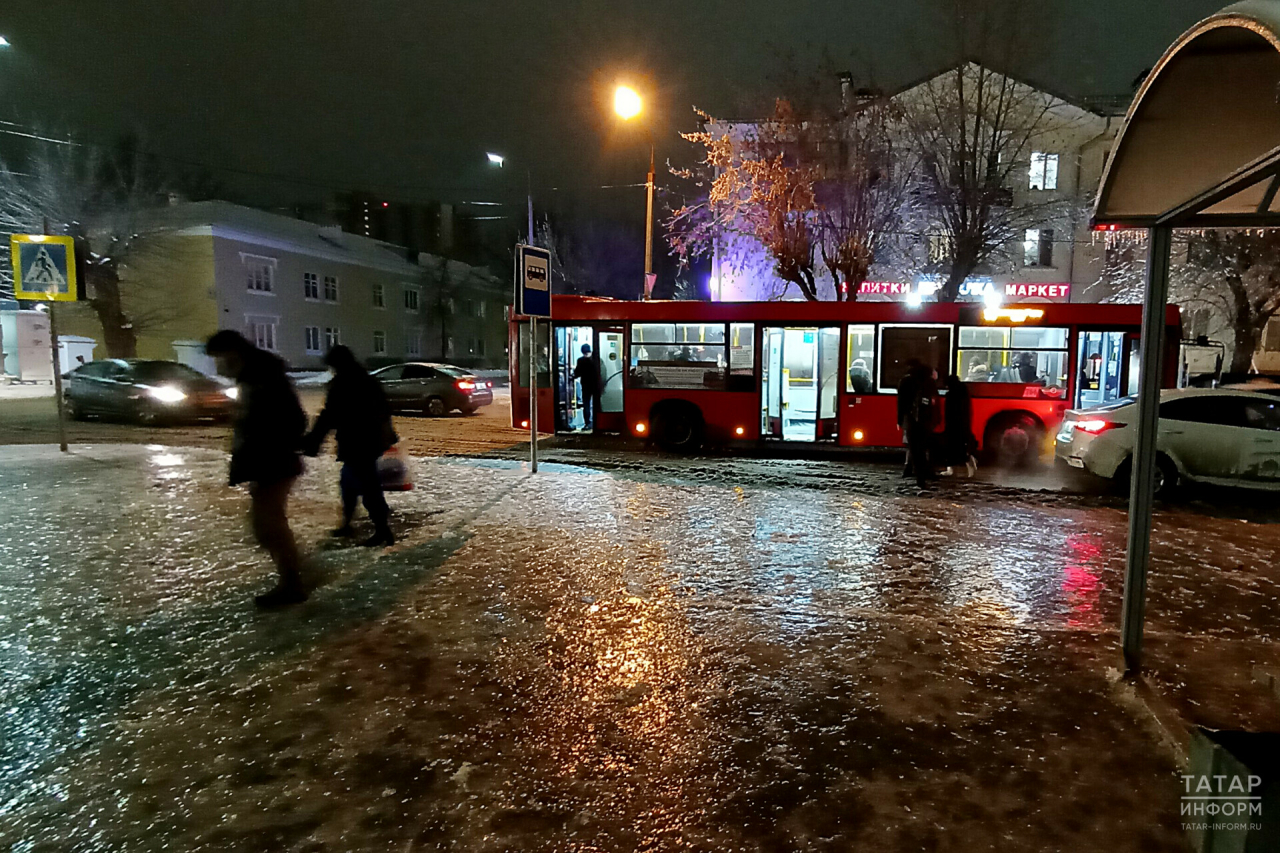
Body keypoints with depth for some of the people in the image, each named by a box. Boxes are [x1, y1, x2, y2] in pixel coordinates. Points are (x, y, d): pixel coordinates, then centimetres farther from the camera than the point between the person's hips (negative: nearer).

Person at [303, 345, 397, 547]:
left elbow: (329, 416, -18)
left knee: (368, 487, -6)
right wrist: (385, 434, 31)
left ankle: (383, 531, -5)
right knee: (348, 480, 22)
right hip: (373, 439, 9)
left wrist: (312, 442, -14)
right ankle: (347, 523, 30)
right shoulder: (369, 381, 13)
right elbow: (384, 410, 21)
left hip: (356, 444, -9)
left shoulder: (340, 385, -13)